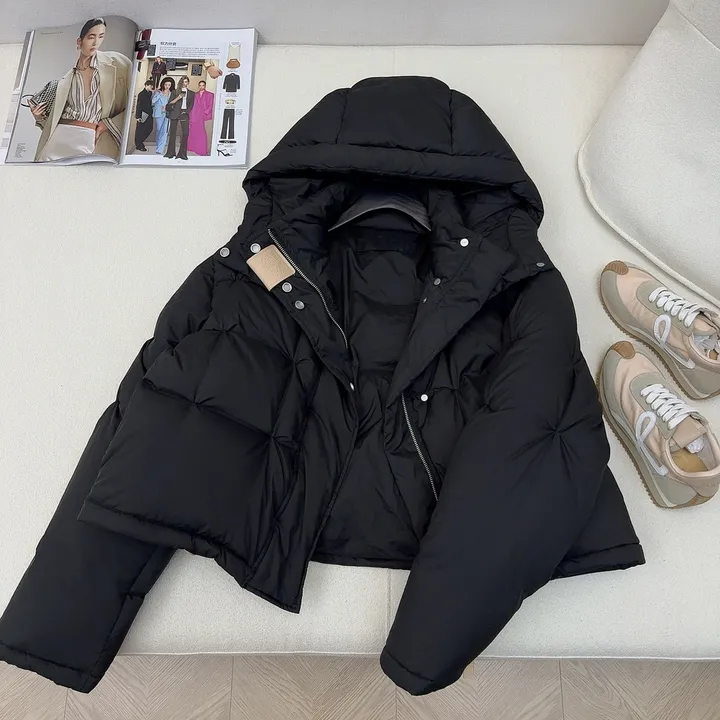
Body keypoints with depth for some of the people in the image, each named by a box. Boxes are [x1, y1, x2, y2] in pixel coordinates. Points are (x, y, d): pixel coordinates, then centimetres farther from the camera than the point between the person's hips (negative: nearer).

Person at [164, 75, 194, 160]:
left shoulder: (191, 93, 15)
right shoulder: (175, 92, 12)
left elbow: (191, 105, 12)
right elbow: (170, 103, 4)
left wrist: (186, 112, -4)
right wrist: (178, 98, -9)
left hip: (184, 114, 0)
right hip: (174, 113, 0)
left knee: (185, 133, -12)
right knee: (173, 133, -3)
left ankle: (182, 153, -9)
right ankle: (170, 152, 2)